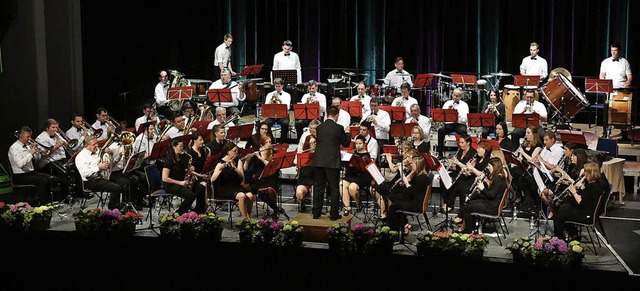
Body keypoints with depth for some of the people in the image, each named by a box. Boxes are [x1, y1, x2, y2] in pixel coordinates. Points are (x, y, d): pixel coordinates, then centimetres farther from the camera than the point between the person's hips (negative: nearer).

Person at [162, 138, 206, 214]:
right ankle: (178, 214, -10)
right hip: (170, 185, -8)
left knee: (202, 187, -13)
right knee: (191, 195, -29)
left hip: (182, 182, 8)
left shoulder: (182, 157, 9)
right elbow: (164, 178, -19)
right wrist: (180, 182, -19)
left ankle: (197, 212, -3)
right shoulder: (169, 159, -14)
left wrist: (190, 170, 0)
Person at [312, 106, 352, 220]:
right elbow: (346, 143, 1)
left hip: (319, 162, 4)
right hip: (333, 162, -4)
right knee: (334, 189, 4)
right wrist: (347, 132, 21)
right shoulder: (338, 128, -9)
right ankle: (334, 214, 7)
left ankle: (316, 213, 14)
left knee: (318, 188, 11)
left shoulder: (319, 127, 4)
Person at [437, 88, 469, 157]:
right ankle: (440, 153, -21)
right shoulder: (447, 103, 13)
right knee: (440, 131, -28)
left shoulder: (464, 105, 7)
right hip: (449, 124, 2)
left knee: (463, 131, -35)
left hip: (460, 124, -1)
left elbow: (465, 119, -5)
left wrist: (458, 113, -19)